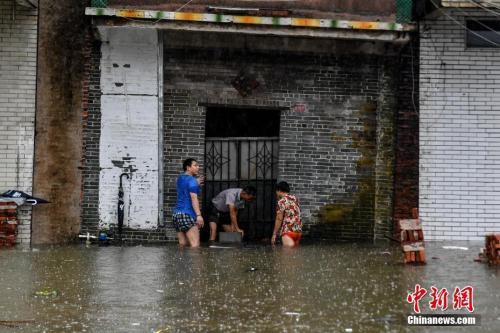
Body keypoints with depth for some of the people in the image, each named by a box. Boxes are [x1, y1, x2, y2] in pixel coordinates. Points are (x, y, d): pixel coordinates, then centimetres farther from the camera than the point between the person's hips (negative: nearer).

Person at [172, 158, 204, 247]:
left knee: (183, 244, 6)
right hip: (187, 214, -9)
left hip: (177, 213, 9)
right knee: (195, 245, -15)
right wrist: (199, 215, -23)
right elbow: (193, 198, -18)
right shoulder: (192, 180, -9)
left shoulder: (180, 178, 17)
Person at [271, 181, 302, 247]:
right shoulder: (295, 199, 14)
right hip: (299, 230, 8)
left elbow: (279, 219, -10)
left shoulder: (281, 202, -8)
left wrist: (274, 234, -3)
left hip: (288, 230, -8)